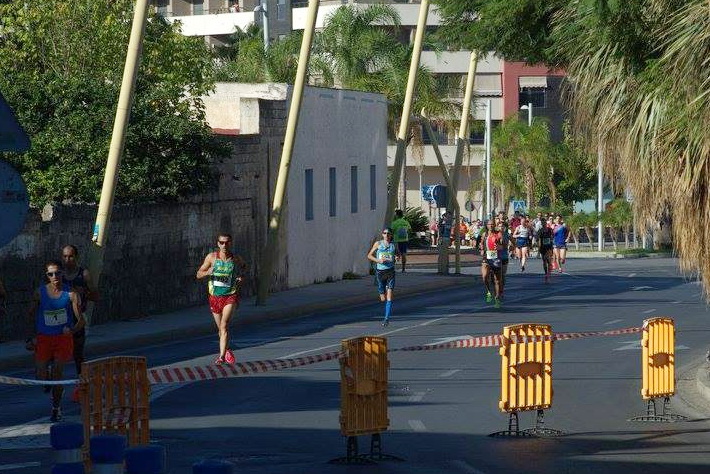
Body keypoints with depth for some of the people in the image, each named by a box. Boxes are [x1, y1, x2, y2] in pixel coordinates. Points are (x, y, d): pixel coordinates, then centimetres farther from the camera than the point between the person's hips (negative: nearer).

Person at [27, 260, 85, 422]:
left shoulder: (71, 293, -8)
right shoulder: (40, 292, -4)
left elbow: (81, 320, -8)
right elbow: (30, 314, 8)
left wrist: (73, 329, -27)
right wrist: (31, 336, 5)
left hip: (63, 337, -1)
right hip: (43, 338, 1)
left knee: (57, 372, -5)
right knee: (41, 376, -3)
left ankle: (56, 408, 10)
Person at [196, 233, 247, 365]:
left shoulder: (236, 259, -2)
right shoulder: (211, 257, -4)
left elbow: (244, 266, 23)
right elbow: (198, 275, -1)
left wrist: (241, 275, 4)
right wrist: (207, 272, -22)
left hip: (231, 296, -2)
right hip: (215, 297, 2)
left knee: (224, 326, -18)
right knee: (220, 328, 14)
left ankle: (222, 356, -21)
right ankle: (227, 350, 37)